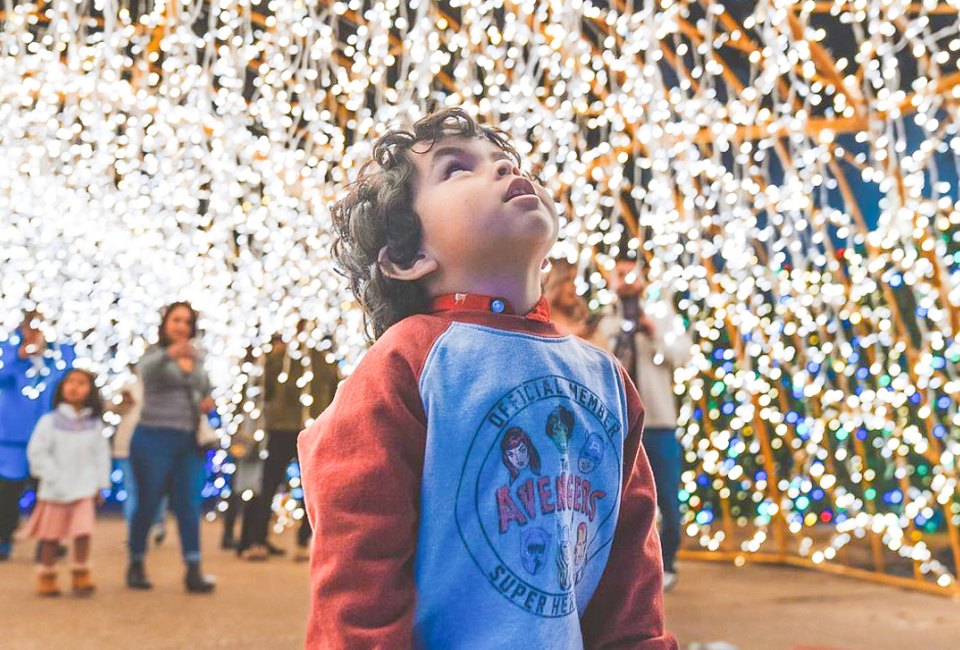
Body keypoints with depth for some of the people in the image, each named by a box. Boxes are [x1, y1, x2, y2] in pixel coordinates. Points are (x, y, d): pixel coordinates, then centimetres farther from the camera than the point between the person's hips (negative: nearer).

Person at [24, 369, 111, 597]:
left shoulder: (94, 423, 4)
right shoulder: (50, 421, -4)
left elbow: (101, 455, 7)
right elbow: (37, 452, -5)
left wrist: (100, 484, 4)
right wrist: (54, 477, -12)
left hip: (85, 489, 1)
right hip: (55, 490, -1)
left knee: (83, 532, -5)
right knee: (51, 535, 7)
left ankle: (81, 575, 10)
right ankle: (47, 576, 22)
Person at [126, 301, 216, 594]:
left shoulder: (197, 357, 13)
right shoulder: (155, 353, -4)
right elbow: (147, 370, -28)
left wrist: (208, 402, 4)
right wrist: (170, 354, -48)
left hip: (190, 441, 5)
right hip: (155, 438, -5)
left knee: (189, 505, 1)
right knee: (148, 503, 3)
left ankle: (194, 571, 0)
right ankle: (136, 566, 20)